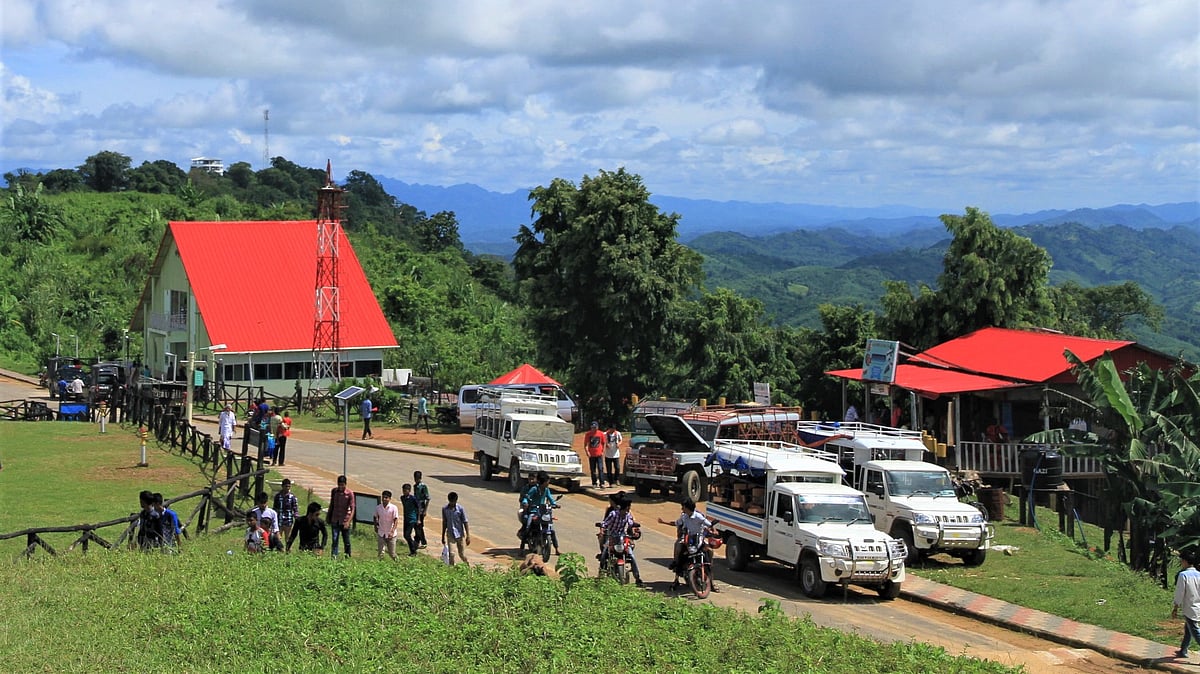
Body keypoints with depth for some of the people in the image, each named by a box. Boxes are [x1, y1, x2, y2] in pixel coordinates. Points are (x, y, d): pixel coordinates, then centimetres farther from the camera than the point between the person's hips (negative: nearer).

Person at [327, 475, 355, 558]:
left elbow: (352, 509, -11)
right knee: (334, 539, -6)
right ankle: (334, 556, -6)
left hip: (345, 521, -2)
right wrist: (328, 517, 18)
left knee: (346, 540, 6)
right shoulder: (334, 491, 1)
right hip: (335, 520, 2)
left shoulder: (350, 493, -10)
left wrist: (348, 522, -21)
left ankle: (348, 556, 21)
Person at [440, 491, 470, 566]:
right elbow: (444, 523, 8)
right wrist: (443, 536, 11)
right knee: (451, 553, -12)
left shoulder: (460, 509, -9)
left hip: (460, 534, -1)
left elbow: (465, 522, -6)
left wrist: (468, 536, -10)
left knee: (462, 554, 6)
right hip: (450, 535, 1)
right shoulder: (444, 509, -2)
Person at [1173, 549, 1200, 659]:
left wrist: (1175, 609, -6)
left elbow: (1179, 594, -14)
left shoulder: (1183, 575, -15)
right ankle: (1183, 651, 35)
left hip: (1189, 608, -7)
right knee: (1188, 630, 22)